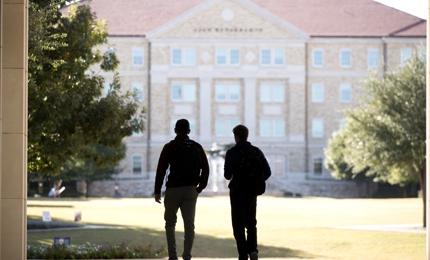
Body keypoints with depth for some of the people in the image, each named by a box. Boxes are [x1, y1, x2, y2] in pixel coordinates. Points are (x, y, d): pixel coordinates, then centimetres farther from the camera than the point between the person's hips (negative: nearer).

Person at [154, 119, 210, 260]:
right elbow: (205, 168, 7)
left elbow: (161, 170, -5)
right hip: (191, 190, 2)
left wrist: (157, 191, -1)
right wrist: (200, 187, 16)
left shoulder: (169, 147, -3)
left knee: (170, 224, 10)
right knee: (189, 224, 5)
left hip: (173, 190, -2)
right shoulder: (197, 147, 7)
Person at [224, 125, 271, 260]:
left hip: (237, 192, -4)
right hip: (252, 192, 4)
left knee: (238, 225, 3)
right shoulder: (257, 152, 3)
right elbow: (267, 172, 1)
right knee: (251, 223, 17)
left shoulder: (232, 152, -10)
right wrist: (256, 182, 13)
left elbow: (227, 175, -13)